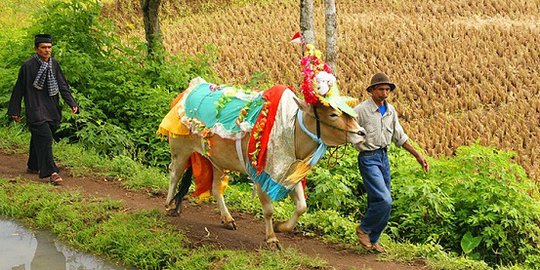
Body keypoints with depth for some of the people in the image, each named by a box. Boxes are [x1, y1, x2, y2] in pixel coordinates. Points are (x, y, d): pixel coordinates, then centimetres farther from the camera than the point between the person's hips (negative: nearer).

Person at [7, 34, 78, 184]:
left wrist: (72, 104, -7)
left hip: (51, 109, 6)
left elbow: (62, 86, 6)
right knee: (45, 137, -15)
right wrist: (14, 111, -1)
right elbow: (19, 89, -4)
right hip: (36, 109, -6)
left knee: (38, 138, 18)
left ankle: (33, 166, 34)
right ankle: (51, 172, -17)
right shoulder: (28, 66, -11)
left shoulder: (54, 64, 4)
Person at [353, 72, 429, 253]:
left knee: (378, 201, 10)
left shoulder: (390, 111, 10)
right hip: (368, 158, -7)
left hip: (384, 157, 7)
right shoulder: (361, 110, -11)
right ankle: (363, 229, 5)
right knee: (384, 200, -17)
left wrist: (418, 156, 18)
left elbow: (399, 136, 19)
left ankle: (372, 240, 23)